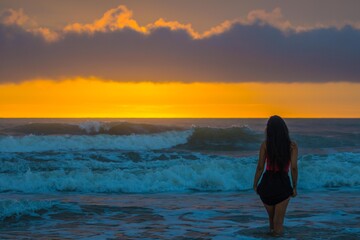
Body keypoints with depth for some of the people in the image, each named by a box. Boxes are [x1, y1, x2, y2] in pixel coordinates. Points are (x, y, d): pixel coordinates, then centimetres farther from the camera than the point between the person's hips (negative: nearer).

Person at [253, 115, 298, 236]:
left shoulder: (265, 144, -3)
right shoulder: (292, 145, -4)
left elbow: (260, 167, -4)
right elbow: (294, 168, -8)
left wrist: (255, 185, 8)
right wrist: (294, 187, 3)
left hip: (267, 183, 2)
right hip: (283, 185, -2)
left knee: (271, 218, 21)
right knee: (279, 221, 3)